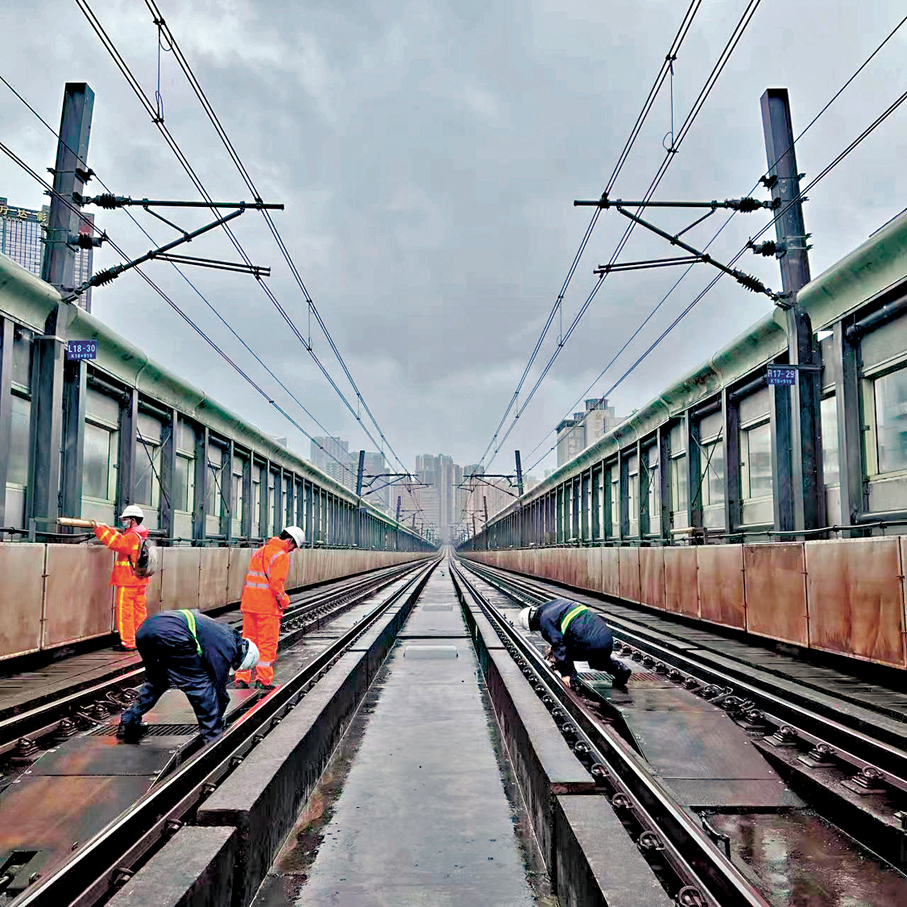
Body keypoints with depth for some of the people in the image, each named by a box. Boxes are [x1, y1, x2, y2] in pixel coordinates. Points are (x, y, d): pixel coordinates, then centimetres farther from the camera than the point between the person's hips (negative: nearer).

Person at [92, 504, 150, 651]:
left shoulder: (132, 537, -16)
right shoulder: (142, 536, 13)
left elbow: (115, 543, -28)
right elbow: (121, 539, 20)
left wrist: (99, 529, -23)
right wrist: (105, 528, 16)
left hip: (127, 583, -9)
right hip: (140, 582, 9)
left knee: (125, 613, -2)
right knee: (140, 612, 12)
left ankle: (128, 643, 1)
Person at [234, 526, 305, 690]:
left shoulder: (260, 551, 16)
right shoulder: (281, 555, -11)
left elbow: (250, 577, 16)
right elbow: (276, 582, -20)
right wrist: (284, 599, -5)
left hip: (249, 602, 8)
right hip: (267, 606, -7)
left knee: (248, 640, 14)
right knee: (267, 643, 3)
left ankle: (241, 678, 15)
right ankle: (264, 679, 8)